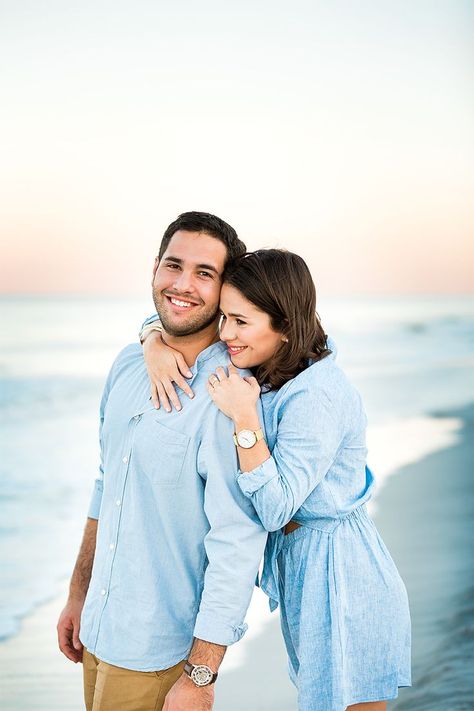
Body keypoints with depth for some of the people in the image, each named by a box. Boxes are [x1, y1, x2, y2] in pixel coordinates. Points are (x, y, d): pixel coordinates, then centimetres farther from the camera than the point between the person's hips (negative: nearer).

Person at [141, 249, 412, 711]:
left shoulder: (317, 398, -27)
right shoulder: (260, 364, -2)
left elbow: (275, 509, -26)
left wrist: (244, 418, -31)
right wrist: (156, 344, -15)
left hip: (339, 576, -9)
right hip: (300, 565, 9)